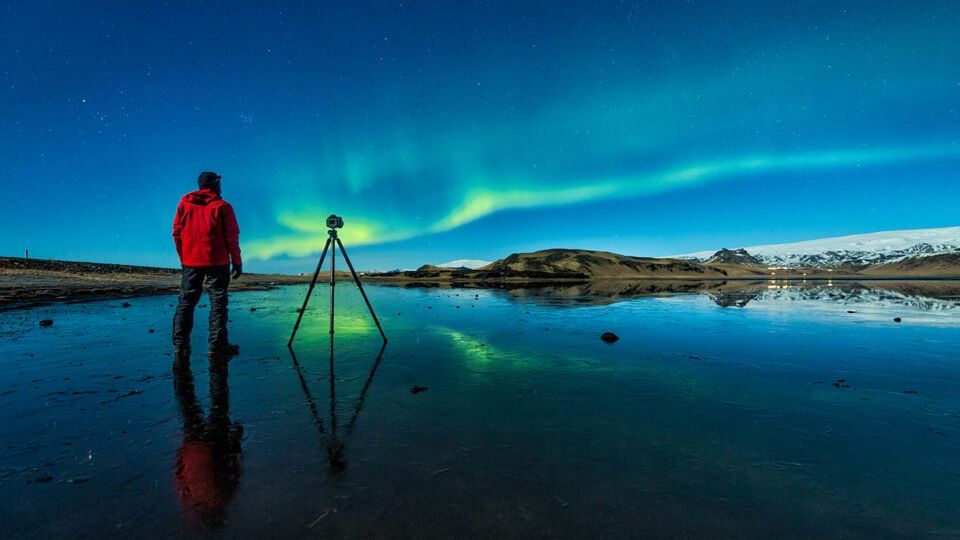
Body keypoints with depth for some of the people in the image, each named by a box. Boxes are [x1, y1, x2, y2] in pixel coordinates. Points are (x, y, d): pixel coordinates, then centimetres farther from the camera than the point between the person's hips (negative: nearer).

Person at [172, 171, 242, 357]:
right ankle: (217, 344, -1)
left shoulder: (185, 202, 8)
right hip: (217, 262, -4)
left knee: (186, 302, 9)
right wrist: (237, 262, 0)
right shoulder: (223, 207, -3)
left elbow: (177, 232, 9)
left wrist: (183, 257, 17)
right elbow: (231, 237, -5)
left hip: (190, 261, 4)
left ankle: (180, 345, 10)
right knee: (218, 302, 0)